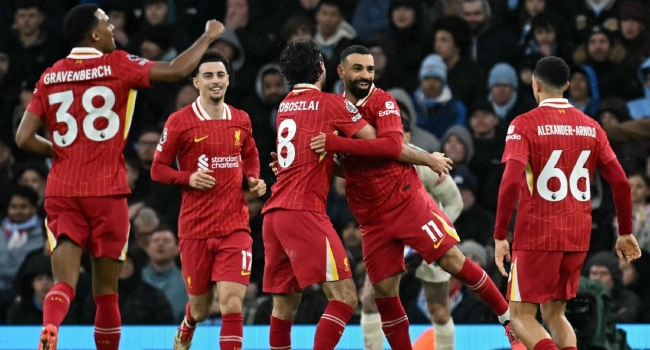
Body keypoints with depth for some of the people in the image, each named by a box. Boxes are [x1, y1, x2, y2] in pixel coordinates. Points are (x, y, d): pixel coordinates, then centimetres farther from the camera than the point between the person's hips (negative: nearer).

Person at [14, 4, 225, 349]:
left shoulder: (50, 77, 7)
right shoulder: (117, 65, -4)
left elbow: (24, 138, 3)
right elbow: (176, 70, -5)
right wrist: (208, 36, 10)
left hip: (61, 191, 3)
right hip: (105, 191, -3)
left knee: (63, 283, -4)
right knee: (106, 290, 8)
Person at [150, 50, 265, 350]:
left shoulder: (241, 120, 6)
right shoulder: (179, 122, -5)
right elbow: (158, 169, -1)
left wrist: (253, 179, 4)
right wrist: (188, 178, -19)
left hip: (235, 226, 1)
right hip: (195, 228, -1)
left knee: (231, 302, -15)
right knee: (200, 308, 12)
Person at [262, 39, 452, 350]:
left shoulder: (285, 105, 18)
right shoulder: (331, 104, -1)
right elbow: (382, 146, 1)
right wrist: (429, 159, 13)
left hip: (274, 213, 8)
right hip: (303, 212, -8)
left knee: (285, 303, 13)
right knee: (345, 297, -10)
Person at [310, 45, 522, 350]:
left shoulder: (382, 102, -7)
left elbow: (391, 144, -24)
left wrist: (337, 144, -29)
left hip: (406, 200, -5)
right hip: (372, 218, 5)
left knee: (452, 260, -8)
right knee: (383, 291, 2)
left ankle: (508, 318, 6)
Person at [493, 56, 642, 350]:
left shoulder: (525, 125, -7)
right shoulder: (591, 127, 7)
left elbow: (511, 182, -18)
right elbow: (620, 182, 4)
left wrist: (499, 236, -13)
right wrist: (625, 233, 15)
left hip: (536, 237, -5)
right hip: (577, 238, 5)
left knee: (522, 316, 3)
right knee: (554, 314, 19)